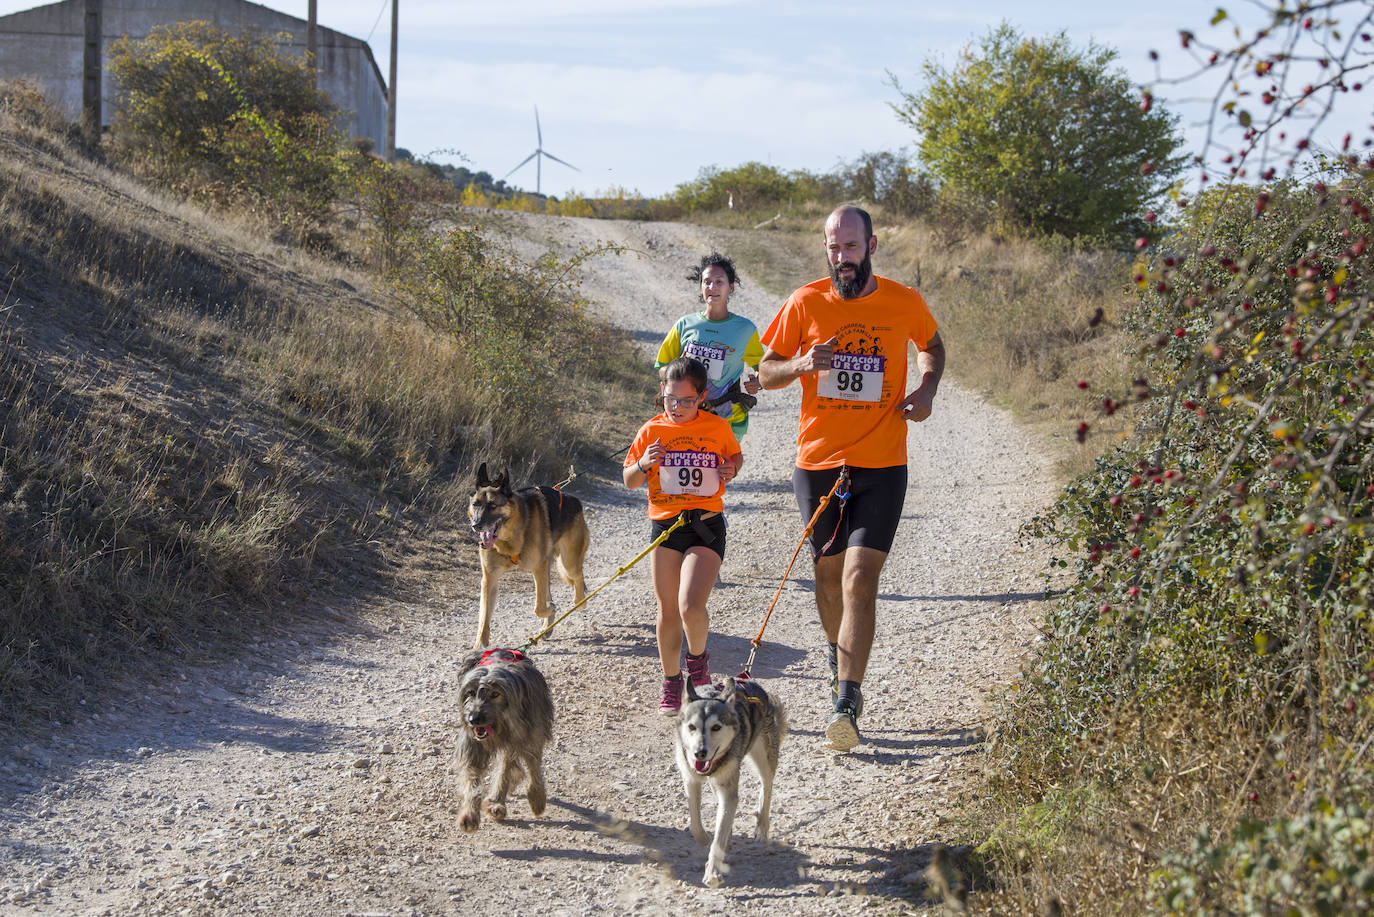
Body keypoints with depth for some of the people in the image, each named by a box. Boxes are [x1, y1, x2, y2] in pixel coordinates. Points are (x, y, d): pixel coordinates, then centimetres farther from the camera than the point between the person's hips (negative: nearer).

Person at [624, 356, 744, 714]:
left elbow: (735, 455, 22)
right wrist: (643, 463, -13)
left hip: (707, 526, -2)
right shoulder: (652, 431, 2)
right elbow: (629, 481, 8)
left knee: (691, 606, -18)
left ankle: (698, 659, 12)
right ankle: (671, 683, 23)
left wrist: (732, 468, -1)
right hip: (664, 525, 2)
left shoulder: (718, 428, 1)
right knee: (668, 612, 6)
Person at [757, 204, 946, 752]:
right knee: (829, 572, 14)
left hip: (882, 465, -2)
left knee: (860, 579, -13)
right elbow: (766, 372, 6)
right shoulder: (804, 304, -2)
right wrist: (801, 364, -17)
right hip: (817, 461, 2)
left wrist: (926, 388, 1)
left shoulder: (905, 304, 0)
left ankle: (847, 703, -16)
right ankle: (838, 652, 44)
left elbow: (931, 345, 21)